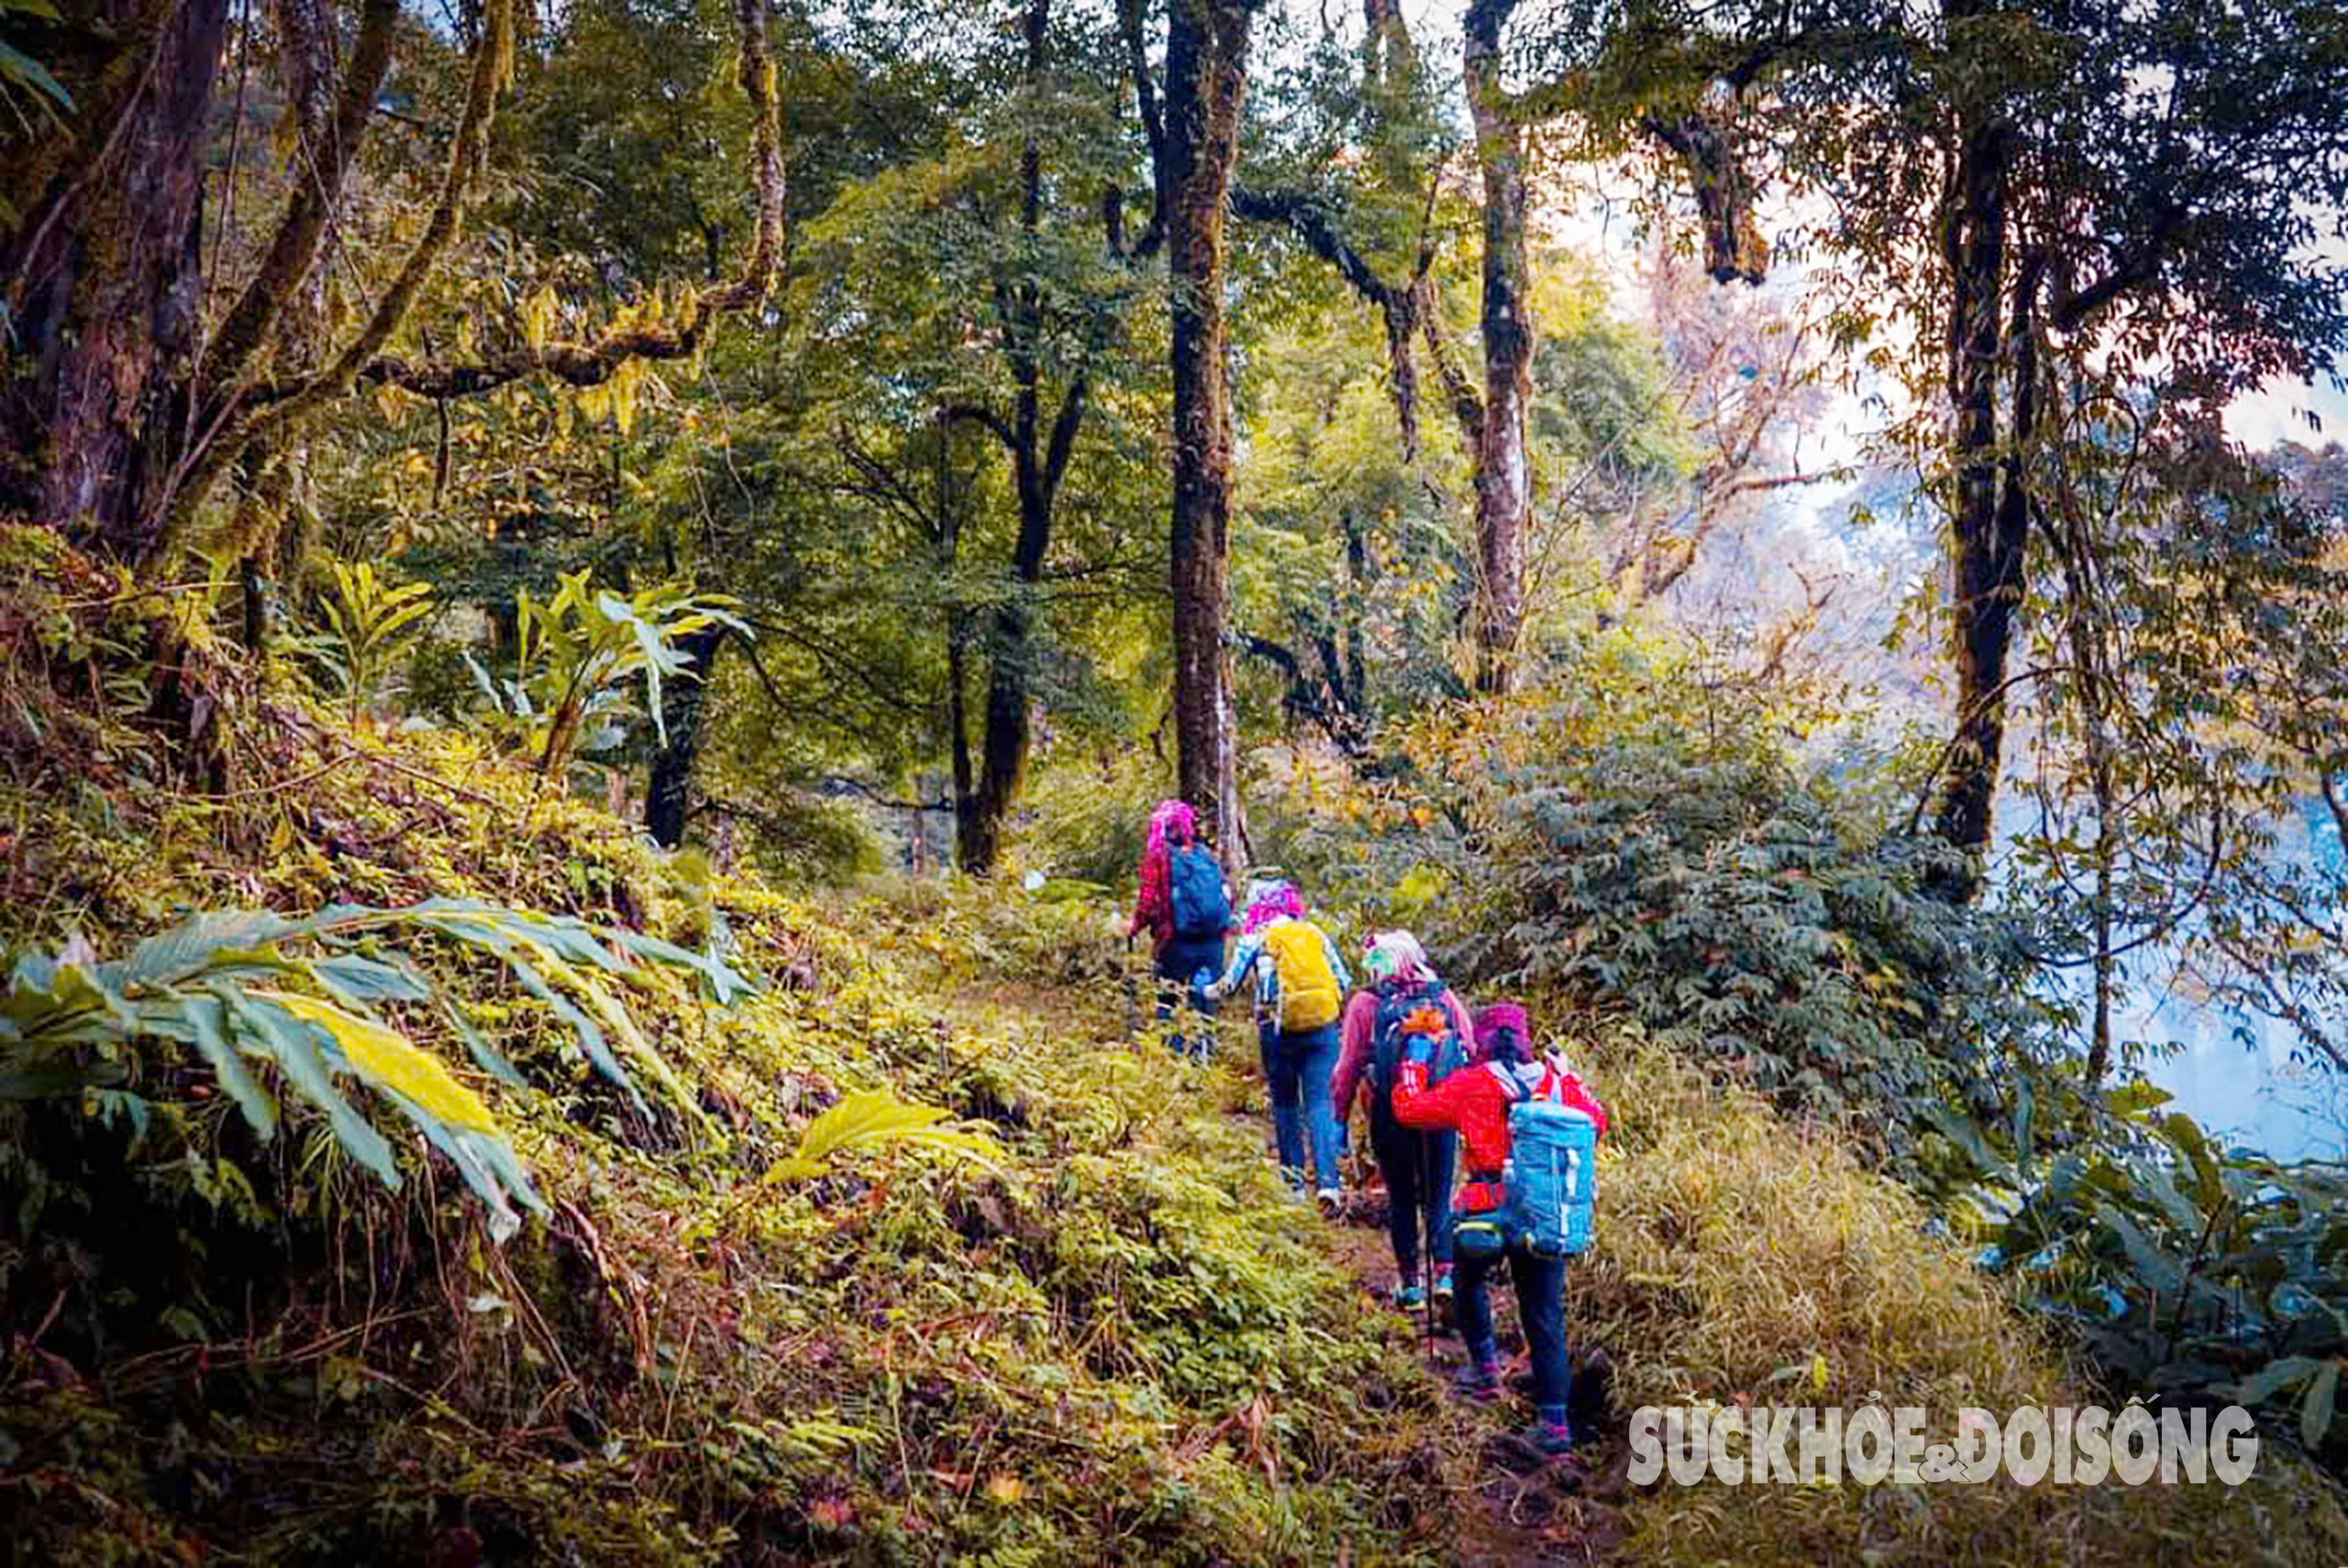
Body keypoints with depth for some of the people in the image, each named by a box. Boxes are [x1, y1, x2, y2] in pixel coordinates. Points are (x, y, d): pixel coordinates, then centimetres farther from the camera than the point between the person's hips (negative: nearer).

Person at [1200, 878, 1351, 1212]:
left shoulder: (1256, 938, 2)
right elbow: (1344, 982, 10)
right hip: (1321, 1026, 2)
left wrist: (1206, 988, 22)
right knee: (1320, 1103, -1)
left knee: (1285, 1103, 13)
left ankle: (1294, 1179, 15)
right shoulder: (1315, 934, 10)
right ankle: (1327, 1181, -15)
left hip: (1278, 1030, -1)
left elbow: (1229, 985, 2)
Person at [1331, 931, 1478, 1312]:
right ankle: (1445, 1271, -3)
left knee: (1401, 1200, 10)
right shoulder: (1444, 997, 2)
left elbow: (1348, 1066, -4)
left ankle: (1409, 1282, 12)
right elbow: (1472, 1052, 4)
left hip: (1391, 1116, -1)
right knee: (1439, 1197, 11)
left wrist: (1340, 1116, 4)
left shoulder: (1365, 1004, -4)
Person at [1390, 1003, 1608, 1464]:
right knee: (1545, 1317, 8)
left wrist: (1413, 1060, 16)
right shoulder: (1557, 1081, 3)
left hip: (1488, 1213, -3)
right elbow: (1595, 1122, 17)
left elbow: (1409, 1109, 2)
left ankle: (1486, 1368, 28)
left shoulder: (1470, 1085, -5)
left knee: (1470, 1281, 29)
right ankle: (1554, 1423, 6)